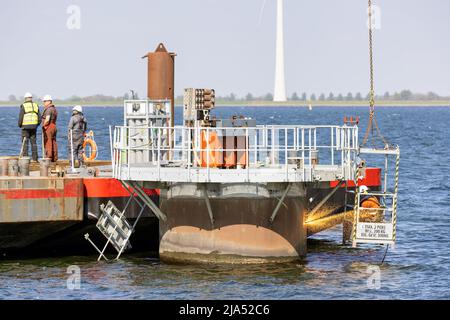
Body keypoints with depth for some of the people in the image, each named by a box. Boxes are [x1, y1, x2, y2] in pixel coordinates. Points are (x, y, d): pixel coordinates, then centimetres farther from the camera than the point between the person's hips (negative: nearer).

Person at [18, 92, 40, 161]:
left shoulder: (23, 106, -6)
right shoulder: (36, 106, 8)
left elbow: (20, 117, -8)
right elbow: (39, 118, 8)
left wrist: (19, 125, 8)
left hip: (25, 126, -4)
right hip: (34, 126, 4)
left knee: (25, 143, -2)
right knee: (33, 142, 8)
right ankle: (34, 158, 7)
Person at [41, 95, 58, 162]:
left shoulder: (48, 109, -14)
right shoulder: (54, 108, 16)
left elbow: (47, 120, -22)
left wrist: (44, 125, -8)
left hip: (48, 127, -10)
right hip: (54, 126, 10)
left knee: (48, 143, -8)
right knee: (53, 143, 10)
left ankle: (48, 157, -9)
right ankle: (54, 158, 12)